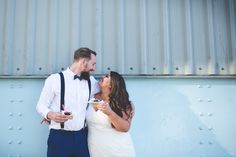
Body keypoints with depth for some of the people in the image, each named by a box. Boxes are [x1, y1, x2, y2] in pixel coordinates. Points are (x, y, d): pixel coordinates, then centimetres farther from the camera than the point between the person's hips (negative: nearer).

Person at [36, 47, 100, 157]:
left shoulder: (91, 82, 9)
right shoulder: (54, 79, -4)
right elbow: (41, 105, -1)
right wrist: (50, 114, -22)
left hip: (81, 137, 4)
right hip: (59, 137, -3)